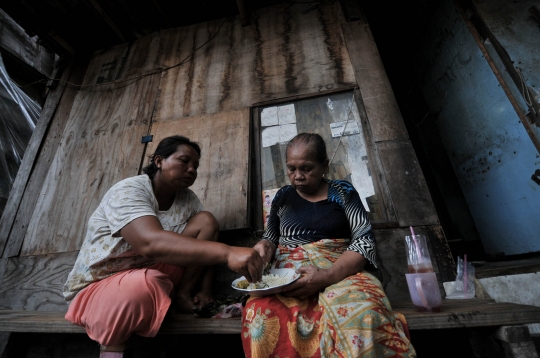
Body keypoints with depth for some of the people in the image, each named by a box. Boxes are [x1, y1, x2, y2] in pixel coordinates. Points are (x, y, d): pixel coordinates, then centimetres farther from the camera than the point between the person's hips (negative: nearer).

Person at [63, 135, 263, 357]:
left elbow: (204, 247, -1)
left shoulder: (188, 199, -4)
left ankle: (184, 295, -7)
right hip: (99, 286, -5)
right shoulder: (128, 192, -24)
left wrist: (204, 288, -16)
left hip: (153, 271, 5)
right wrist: (227, 252, -52)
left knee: (206, 221, -11)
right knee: (143, 283, -41)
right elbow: (151, 243, -43)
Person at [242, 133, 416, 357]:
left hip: (340, 272, 0)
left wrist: (326, 276, -20)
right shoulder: (283, 196, 12)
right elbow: (270, 238, 18)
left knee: (362, 312, -35)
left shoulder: (343, 192, 5)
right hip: (288, 276, 2)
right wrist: (264, 247, -7)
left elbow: (364, 241, -5)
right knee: (261, 314, -31)